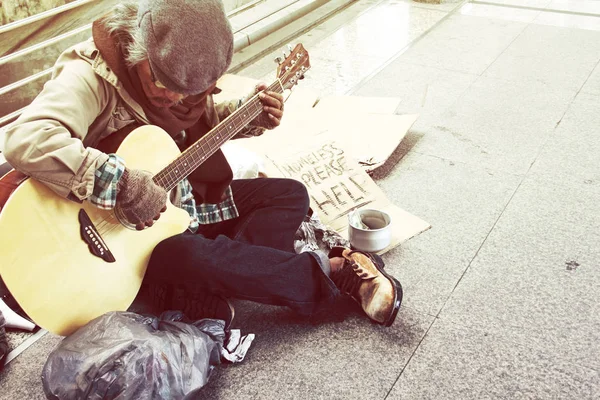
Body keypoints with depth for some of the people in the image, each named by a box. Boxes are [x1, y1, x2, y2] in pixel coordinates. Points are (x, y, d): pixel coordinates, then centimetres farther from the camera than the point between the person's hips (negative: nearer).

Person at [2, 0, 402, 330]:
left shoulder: (180, 67, -3)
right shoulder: (91, 76, -26)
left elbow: (201, 121, 14)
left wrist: (250, 115, -5)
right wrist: (126, 185, -42)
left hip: (182, 200, 8)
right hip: (128, 231, -7)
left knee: (291, 195, 1)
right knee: (189, 256, -38)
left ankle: (207, 296, -18)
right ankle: (331, 270, -18)